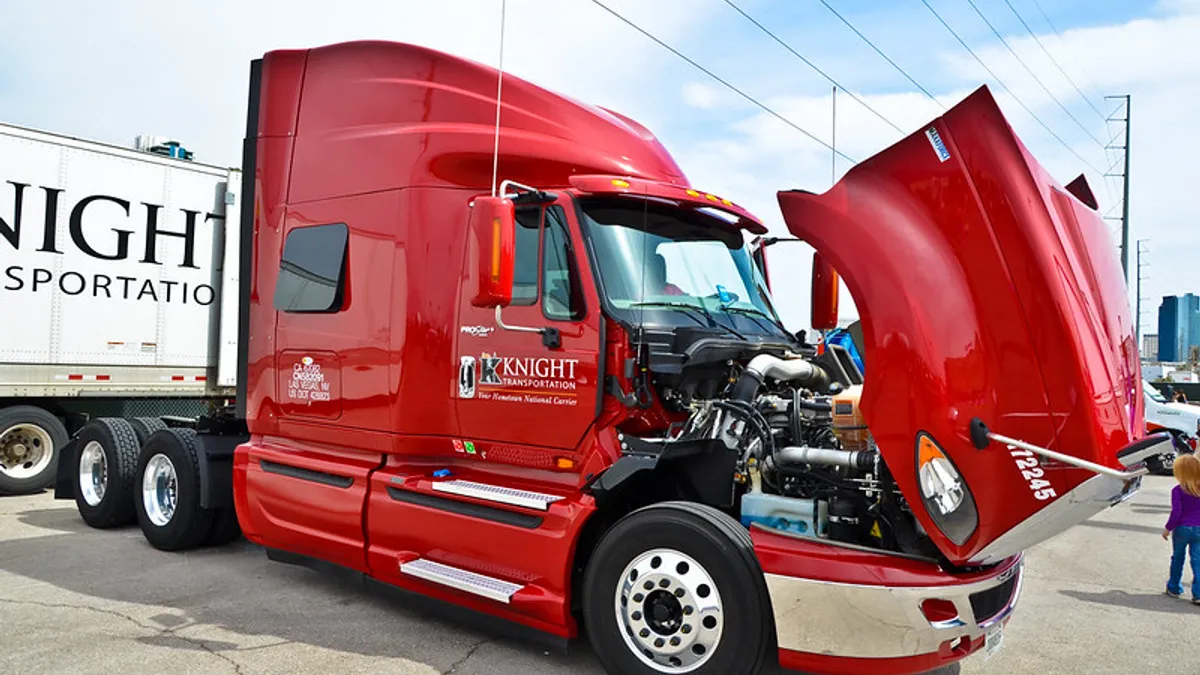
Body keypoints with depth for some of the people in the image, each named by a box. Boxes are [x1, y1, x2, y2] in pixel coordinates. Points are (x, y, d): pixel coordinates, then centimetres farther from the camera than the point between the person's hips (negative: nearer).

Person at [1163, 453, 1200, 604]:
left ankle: (1174, 588, 25)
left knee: (1178, 558, 13)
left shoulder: (1178, 490, -14)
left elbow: (1176, 512, -15)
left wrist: (1168, 528, -4)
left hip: (1182, 529, -2)